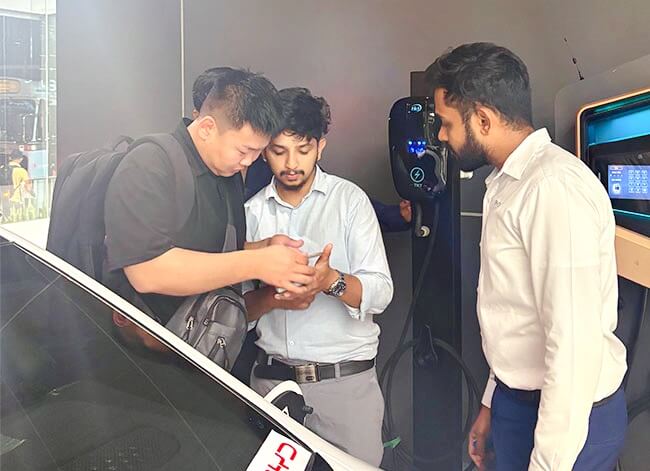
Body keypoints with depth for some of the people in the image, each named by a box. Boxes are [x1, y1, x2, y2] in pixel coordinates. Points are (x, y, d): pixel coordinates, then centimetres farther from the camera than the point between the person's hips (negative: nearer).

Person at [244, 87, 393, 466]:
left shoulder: (349, 199, -2)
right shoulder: (252, 213, 6)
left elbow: (381, 292, -9)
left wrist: (331, 281, -28)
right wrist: (272, 298, -15)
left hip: (346, 378, -2)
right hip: (271, 378, 2)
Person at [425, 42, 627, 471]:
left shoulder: (554, 186, -23)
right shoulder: (509, 183, 7)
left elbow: (575, 341, -26)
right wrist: (494, 402, 16)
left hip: (565, 419, -8)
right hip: (520, 400, 8)